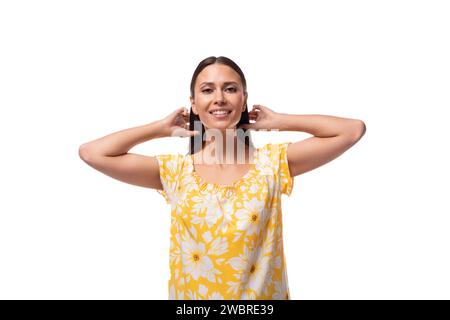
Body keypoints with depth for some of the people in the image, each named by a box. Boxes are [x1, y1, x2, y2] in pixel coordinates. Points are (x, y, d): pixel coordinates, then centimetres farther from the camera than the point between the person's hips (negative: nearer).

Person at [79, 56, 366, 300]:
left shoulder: (271, 163, -8)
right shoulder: (175, 172, -7)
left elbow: (353, 130, -11)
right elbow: (92, 153, -13)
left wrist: (279, 121, -6)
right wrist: (162, 128, -6)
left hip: (264, 295, 0)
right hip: (191, 294, 1)